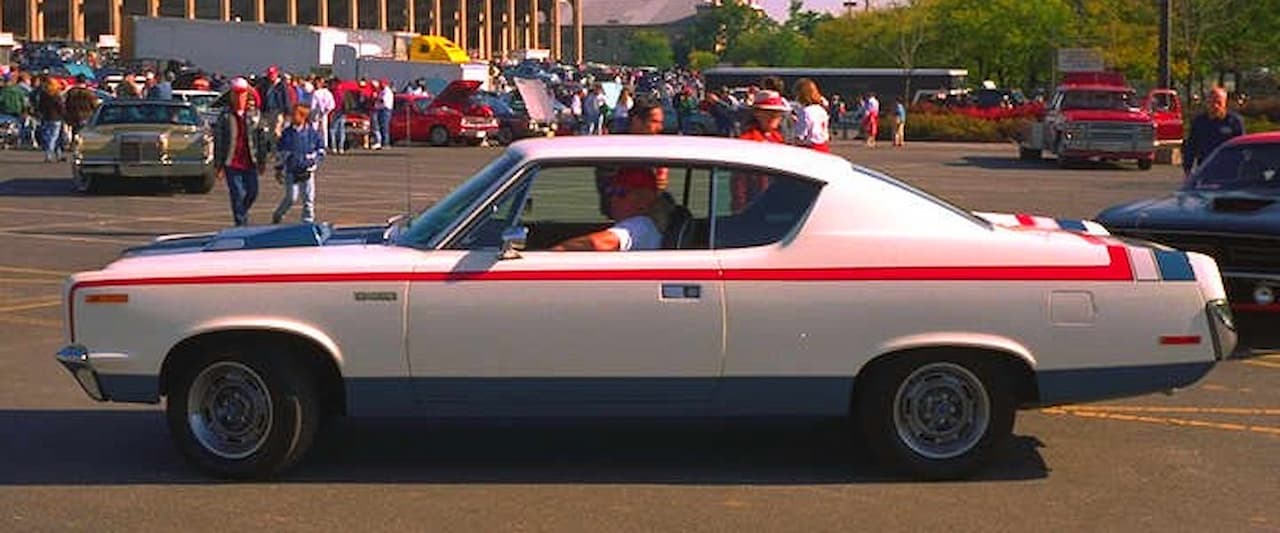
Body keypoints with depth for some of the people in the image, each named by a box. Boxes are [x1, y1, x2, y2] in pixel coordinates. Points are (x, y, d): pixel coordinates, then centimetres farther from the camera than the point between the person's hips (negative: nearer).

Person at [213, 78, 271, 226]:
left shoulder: (255, 114, 5)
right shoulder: (225, 116, 1)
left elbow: (262, 137, 10)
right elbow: (218, 141, 2)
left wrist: (262, 161, 7)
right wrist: (219, 165, -1)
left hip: (250, 163, 2)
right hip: (232, 163, -2)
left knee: (252, 192, 4)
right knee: (238, 195, -4)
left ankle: (240, 213, 33)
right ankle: (241, 224, 4)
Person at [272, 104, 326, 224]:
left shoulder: (313, 133, -3)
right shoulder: (287, 133, 1)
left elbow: (321, 152, 4)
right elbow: (279, 152, 9)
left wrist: (313, 166, -5)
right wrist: (278, 169, 8)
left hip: (306, 171, 1)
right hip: (291, 170, -1)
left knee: (308, 198, 3)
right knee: (291, 197, -5)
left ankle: (308, 221, 14)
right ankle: (277, 215, 18)